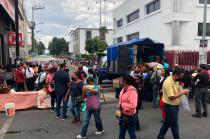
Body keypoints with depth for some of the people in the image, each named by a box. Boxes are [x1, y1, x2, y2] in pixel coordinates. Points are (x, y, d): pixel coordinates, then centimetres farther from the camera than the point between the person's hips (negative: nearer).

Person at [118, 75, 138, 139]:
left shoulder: (132, 91, -23)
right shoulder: (123, 89, 2)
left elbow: (133, 105, -29)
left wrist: (122, 105, -20)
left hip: (130, 116, -8)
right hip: (123, 115, 8)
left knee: (131, 133, 12)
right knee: (121, 134, 21)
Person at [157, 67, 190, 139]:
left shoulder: (175, 81, 6)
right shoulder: (168, 82, -25)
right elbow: (171, 97, -27)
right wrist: (182, 92, -21)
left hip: (174, 106, 10)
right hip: (170, 107, -10)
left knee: (166, 124, 20)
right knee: (174, 126, 6)